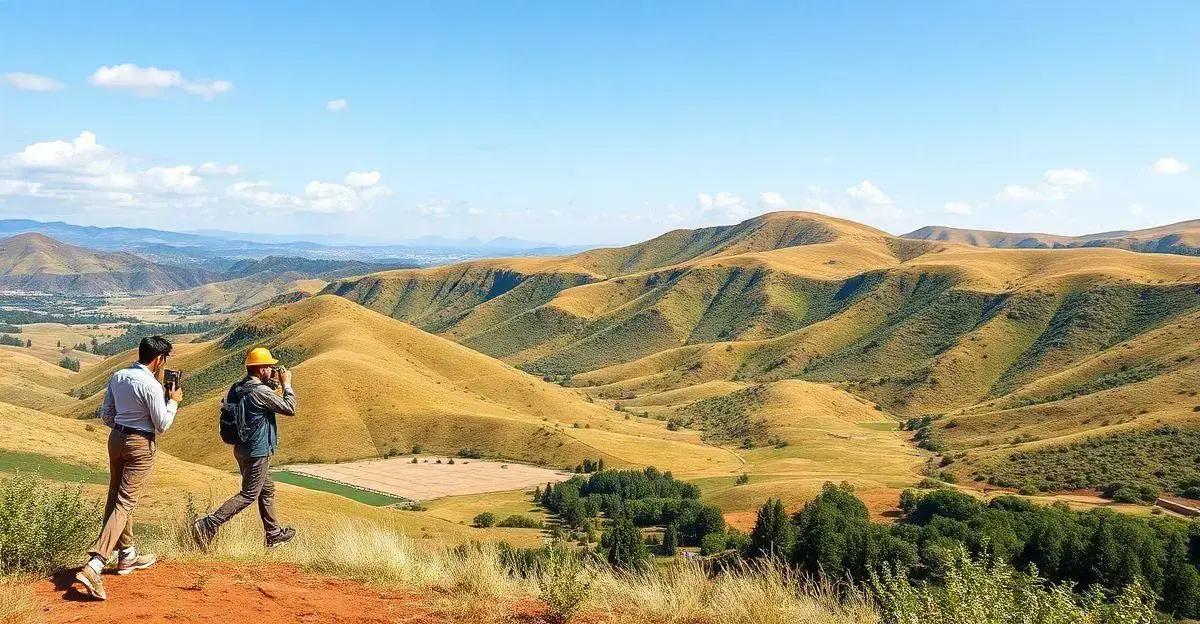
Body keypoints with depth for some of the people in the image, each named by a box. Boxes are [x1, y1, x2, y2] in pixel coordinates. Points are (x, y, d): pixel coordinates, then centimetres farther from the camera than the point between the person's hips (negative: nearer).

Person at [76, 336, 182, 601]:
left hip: (116, 438, 8)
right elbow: (162, 425, -12)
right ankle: (94, 565, -16)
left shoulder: (117, 376, 3)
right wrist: (173, 401, 2)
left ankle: (127, 555, 32)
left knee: (116, 497, 18)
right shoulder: (152, 385, -19)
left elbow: (106, 415, 11)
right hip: (141, 444, -8)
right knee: (124, 503, -6)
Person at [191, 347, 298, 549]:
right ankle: (208, 525, -6)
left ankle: (274, 534, 29)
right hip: (257, 452, -10)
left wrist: (272, 382, 16)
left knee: (267, 490, 19)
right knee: (248, 495, -1)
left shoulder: (237, 387, 5)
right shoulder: (260, 392, -21)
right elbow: (290, 409, -14)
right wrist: (286, 384, -3)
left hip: (242, 449, 10)